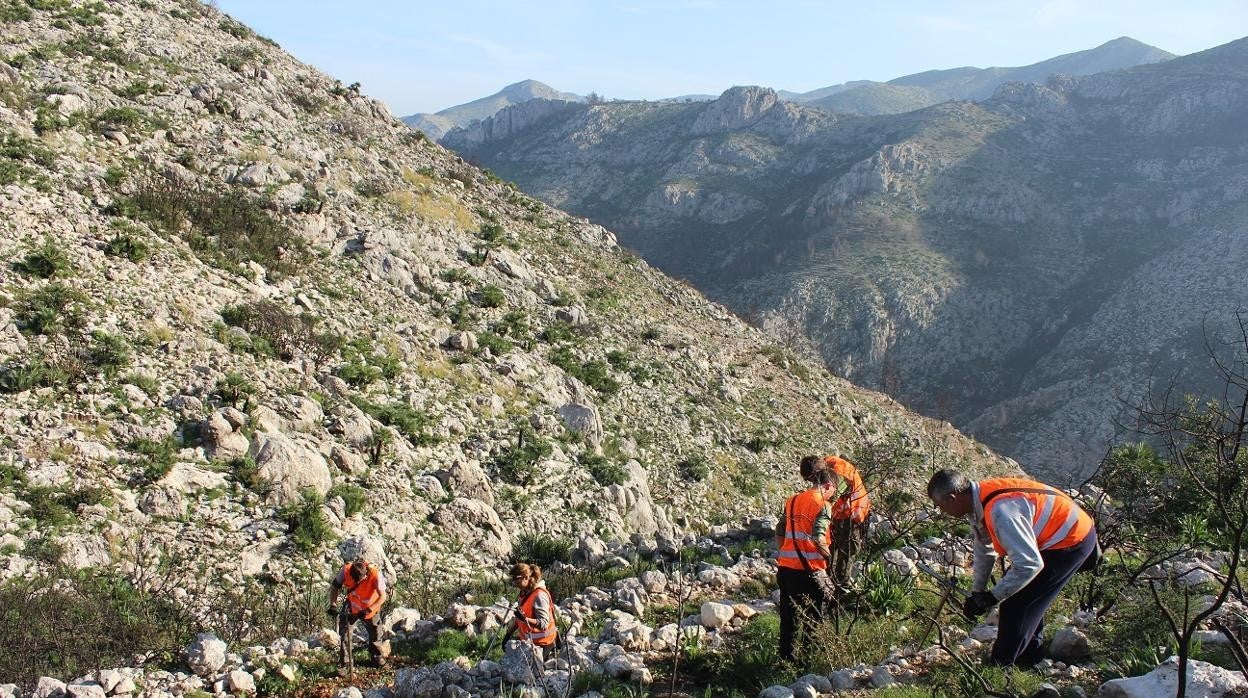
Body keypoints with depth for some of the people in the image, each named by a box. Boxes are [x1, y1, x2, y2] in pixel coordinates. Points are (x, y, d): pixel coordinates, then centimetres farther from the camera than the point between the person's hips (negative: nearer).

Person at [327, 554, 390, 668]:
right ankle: (343, 660, 16)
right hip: (353, 609, 2)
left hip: (371, 609, -2)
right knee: (343, 634, -2)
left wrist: (369, 610, -43)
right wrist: (333, 604, -26)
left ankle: (378, 656, 34)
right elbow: (335, 587, -14)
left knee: (375, 634, 10)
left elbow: (382, 596, -33)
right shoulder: (346, 570, -29)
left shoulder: (375, 574, -35)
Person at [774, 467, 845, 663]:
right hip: (808, 569, -7)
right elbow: (818, 538, -22)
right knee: (813, 617, 8)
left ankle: (786, 656, 22)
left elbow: (779, 532, 13)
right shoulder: (823, 505, -10)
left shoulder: (792, 500, 11)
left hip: (786, 566, 7)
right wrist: (829, 555, -6)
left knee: (789, 614, 16)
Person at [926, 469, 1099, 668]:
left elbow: (1029, 564, -32)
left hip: (1072, 541, -10)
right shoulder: (979, 498, -3)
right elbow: (984, 551, 11)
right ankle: (1031, 657, 35)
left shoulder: (1000, 511, -34)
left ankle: (1001, 667, 5)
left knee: (1016, 603, -7)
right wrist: (977, 592, 15)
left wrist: (992, 597, -21)